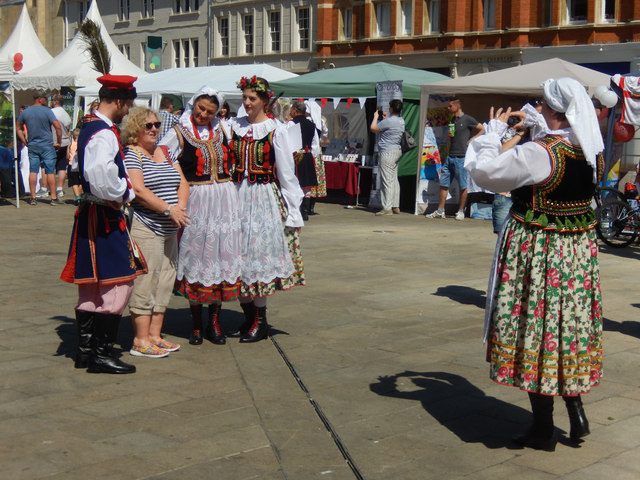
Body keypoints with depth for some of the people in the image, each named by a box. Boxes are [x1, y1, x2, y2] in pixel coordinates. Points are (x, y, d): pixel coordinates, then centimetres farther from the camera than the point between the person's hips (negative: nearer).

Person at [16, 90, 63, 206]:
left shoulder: (25, 112, 6)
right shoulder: (47, 111, -9)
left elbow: (18, 128, 13)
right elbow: (58, 127, -16)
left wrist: (25, 142, 16)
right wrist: (58, 142, -5)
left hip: (32, 146, 4)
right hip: (47, 145, -4)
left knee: (33, 171, 5)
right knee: (50, 172, 0)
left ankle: (33, 198, 4)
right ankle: (54, 198, 1)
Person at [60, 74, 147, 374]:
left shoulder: (89, 127, 13)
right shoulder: (105, 134, -19)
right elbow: (102, 176, -33)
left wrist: (122, 190, 14)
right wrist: (124, 193, -16)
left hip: (90, 214, 11)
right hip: (105, 218, -11)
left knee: (91, 286, 15)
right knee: (117, 284, -5)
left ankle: (85, 350, 22)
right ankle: (102, 355, 0)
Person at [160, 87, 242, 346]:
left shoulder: (222, 130, 11)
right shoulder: (179, 133, -1)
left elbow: (232, 162, 24)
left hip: (224, 201, 4)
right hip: (195, 202, -3)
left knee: (222, 255, 4)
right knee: (196, 255, 2)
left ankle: (214, 322, 14)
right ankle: (196, 323, 13)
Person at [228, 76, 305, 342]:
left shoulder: (276, 130, -4)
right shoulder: (234, 126, 7)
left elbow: (286, 173, -3)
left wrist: (292, 210, -4)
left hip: (265, 198, -4)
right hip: (238, 197, 4)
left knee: (259, 253, -4)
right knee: (240, 253, 5)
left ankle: (260, 321, 4)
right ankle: (248, 316, 16)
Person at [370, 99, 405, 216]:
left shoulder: (388, 121, -19)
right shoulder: (401, 121, 10)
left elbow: (373, 128, -11)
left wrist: (376, 117, 3)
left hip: (387, 152, -9)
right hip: (397, 150, 9)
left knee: (387, 180, -8)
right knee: (394, 179, 14)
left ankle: (387, 208, -8)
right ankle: (395, 206, 17)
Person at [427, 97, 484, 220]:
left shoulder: (467, 119, -3)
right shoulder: (453, 121, 19)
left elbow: (482, 130, 1)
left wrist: (472, 139, -8)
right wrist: (449, 135, 7)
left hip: (461, 158, -7)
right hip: (450, 157, 7)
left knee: (462, 186, 1)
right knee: (443, 184, 3)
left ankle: (461, 211, 8)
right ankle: (440, 211, 7)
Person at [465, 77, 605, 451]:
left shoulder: (539, 154, -24)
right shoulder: (593, 152, -1)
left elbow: (483, 172, -21)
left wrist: (494, 131, -6)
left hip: (537, 251, -7)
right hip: (580, 249, 7)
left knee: (537, 328, 5)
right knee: (570, 325, 20)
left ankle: (544, 430, 13)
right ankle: (577, 412, 21)